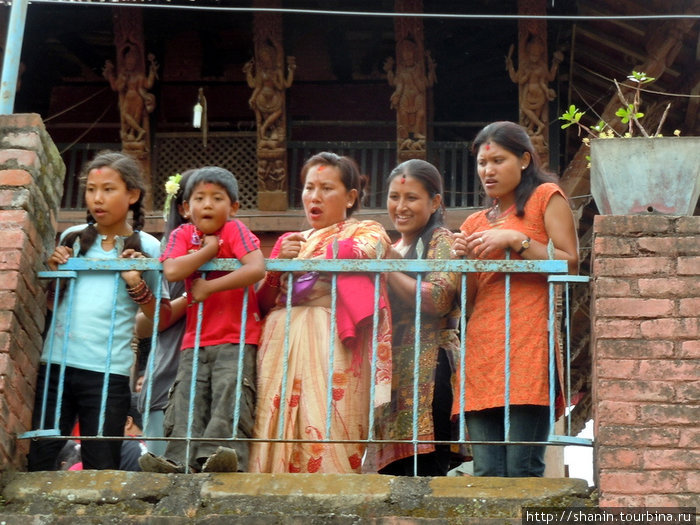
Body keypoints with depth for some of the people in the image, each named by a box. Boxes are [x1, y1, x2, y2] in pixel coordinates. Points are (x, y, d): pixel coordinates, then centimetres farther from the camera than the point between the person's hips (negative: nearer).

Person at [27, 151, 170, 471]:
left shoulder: (147, 247, 0)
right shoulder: (73, 238, 10)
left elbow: (162, 319, 0)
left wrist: (136, 285, -14)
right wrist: (55, 274, 0)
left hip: (108, 371, -3)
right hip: (56, 362, 3)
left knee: (101, 469, 1)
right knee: (37, 462, 4)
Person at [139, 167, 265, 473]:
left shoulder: (234, 230, -2)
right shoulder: (182, 235, 9)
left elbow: (257, 268, -21)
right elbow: (172, 271, -12)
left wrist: (209, 288, -16)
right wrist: (210, 248, -7)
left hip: (237, 337, -4)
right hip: (195, 340, 4)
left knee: (230, 392, -19)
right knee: (187, 397, -9)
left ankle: (224, 453, -29)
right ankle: (180, 459, -17)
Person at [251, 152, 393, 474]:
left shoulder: (366, 231, 15)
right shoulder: (287, 241, 26)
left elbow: (360, 252, -12)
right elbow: (262, 303, 17)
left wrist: (306, 254, 0)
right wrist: (278, 265, -1)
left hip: (330, 344, -4)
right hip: (279, 344, 4)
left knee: (326, 434, -15)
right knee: (273, 432, -7)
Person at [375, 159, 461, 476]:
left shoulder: (441, 241, 2)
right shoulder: (393, 249, 25)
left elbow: (439, 299, -15)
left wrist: (387, 267, -8)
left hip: (427, 373, -8)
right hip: (392, 373, 8)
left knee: (423, 471, -15)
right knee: (390, 471, 2)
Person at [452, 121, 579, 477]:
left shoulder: (545, 196, 10)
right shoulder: (476, 223, 25)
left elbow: (571, 265, -2)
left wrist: (515, 240, -9)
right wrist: (465, 260, 4)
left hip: (528, 341, -5)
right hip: (481, 346, 5)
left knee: (522, 469, -13)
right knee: (486, 472, -3)